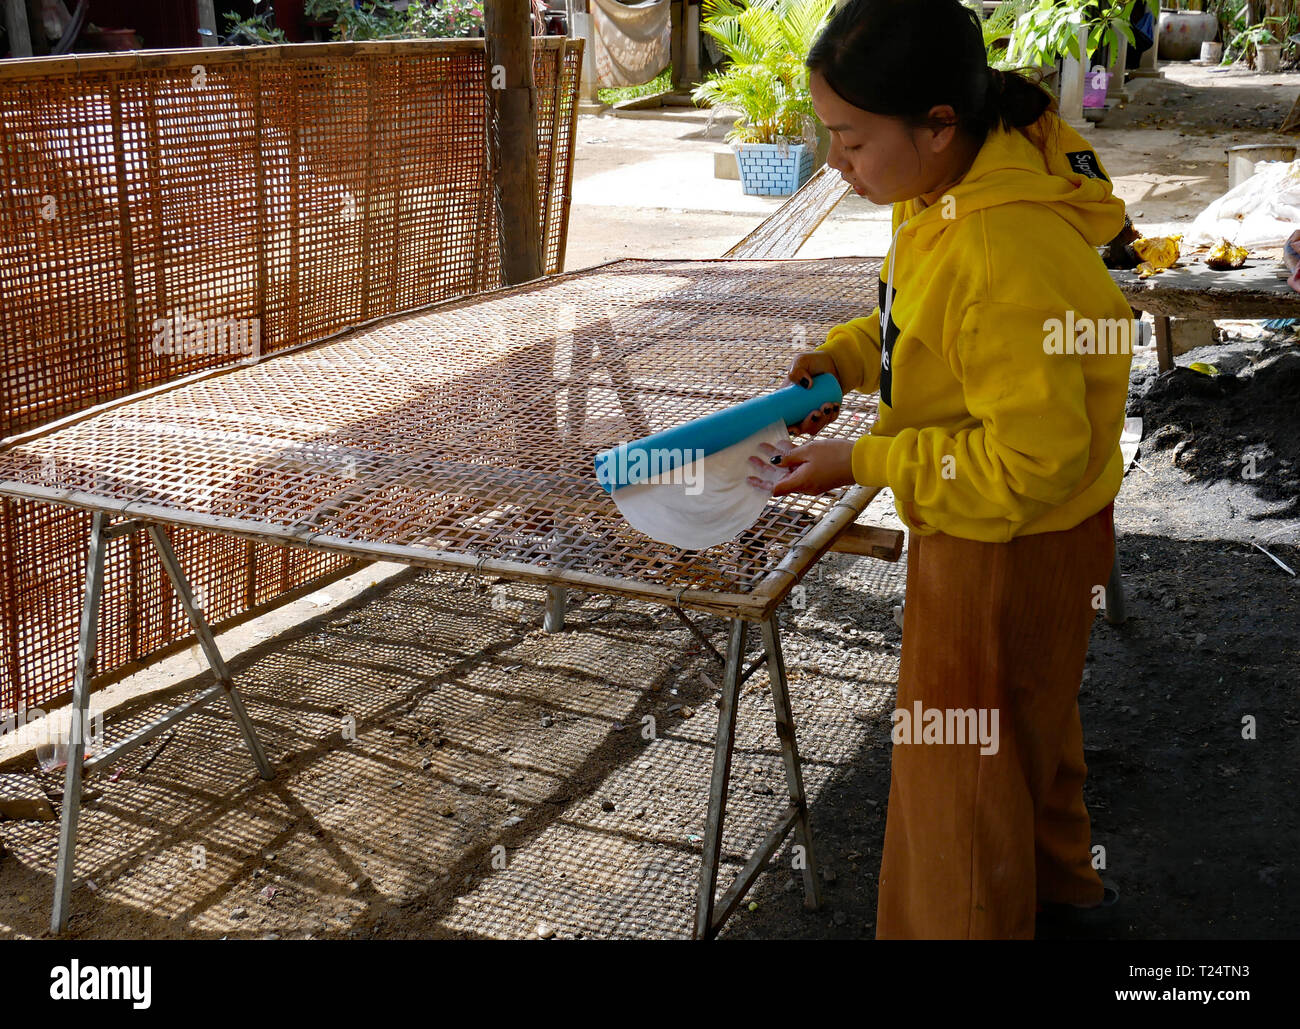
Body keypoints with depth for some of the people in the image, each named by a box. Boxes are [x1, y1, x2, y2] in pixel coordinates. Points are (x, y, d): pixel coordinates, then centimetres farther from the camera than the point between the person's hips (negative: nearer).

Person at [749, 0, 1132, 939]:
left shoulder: (1007, 258, -35)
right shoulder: (953, 192, -5)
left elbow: (1030, 463, -30)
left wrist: (861, 463, -25)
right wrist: (842, 359, -3)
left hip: (1009, 546, -10)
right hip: (996, 531, 10)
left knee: (961, 767, 7)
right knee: (1027, 714, 30)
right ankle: (1054, 876, 56)